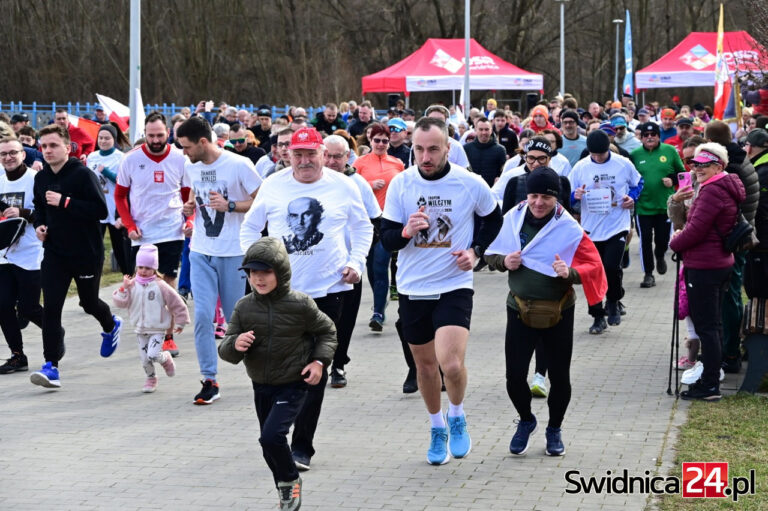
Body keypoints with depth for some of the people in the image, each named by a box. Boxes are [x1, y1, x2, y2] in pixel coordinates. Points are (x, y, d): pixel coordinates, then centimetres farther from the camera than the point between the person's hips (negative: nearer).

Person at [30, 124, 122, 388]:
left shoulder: (83, 175, -15)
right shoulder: (41, 178, 4)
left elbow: (101, 210, -22)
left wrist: (65, 201, -26)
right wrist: (39, 224, 2)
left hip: (87, 252, -4)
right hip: (55, 253, 4)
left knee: (89, 302, 15)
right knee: (51, 307, -9)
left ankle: (110, 325, 50)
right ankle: (51, 366, -9)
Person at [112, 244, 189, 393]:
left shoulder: (160, 286, -10)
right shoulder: (132, 285, -1)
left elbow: (177, 304, -3)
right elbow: (120, 302, -6)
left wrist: (179, 323, 2)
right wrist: (123, 288, -21)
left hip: (157, 330, -4)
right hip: (140, 330, 4)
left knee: (153, 355, -18)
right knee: (144, 358, 6)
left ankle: (166, 358, 15)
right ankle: (151, 378, 30)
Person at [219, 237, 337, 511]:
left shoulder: (299, 305, -14)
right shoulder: (244, 307, -6)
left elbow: (326, 331, 3)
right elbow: (226, 351, -4)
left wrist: (319, 361, -11)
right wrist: (235, 344, -27)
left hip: (293, 385, -5)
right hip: (261, 386, 5)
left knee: (271, 436, -20)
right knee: (269, 444, 15)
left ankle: (290, 481, 5)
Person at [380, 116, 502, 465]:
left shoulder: (471, 184, -8)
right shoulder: (401, 183, -4)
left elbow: (493, 219, 12)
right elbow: (387, 239, -1)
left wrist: (475, 251, -4)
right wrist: (406, 231, -23)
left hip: (454, 286, -3)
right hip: (412, 289, 3)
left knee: (452, 364, -19)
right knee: (425, 364, 14)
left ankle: (457, 417, 11)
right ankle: (437, 429, 36)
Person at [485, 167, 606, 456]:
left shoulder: (569, 229, -11)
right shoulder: (512, 220, -3)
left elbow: (594, 266, -9)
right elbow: (490, 253, 10)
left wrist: (570, 273, -28)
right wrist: (503, 261, -12)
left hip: (558, 312, -1)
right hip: (520, 310, 1)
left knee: (559, 377, 8)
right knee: (514, 375, -1)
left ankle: (554, 429, 32)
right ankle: (526, 421, 28)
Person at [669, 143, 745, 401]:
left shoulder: (712, 191, -20)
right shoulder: (727, 188, 12)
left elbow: (696, 230, -22)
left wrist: (675, 243, -5)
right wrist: (683, 237, 8)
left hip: (704, 267, -10)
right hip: (721, 262, 10)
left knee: (706, 326, -6)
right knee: (713, 324, 16)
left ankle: (710, 386, -4)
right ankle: (711, 377, 24)